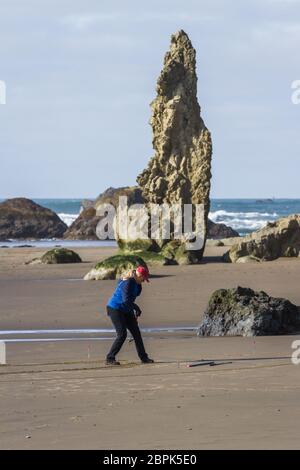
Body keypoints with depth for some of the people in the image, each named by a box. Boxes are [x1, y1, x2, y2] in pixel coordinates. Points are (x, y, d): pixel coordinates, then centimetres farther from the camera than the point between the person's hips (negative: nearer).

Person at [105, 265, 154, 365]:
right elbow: (126, 300, -28)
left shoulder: (135, 283, 6)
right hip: (115, 309, -9)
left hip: (126, 310, 9)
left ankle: (143, 357, 15)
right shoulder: (127, 283, -23)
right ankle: (110, 359, -11)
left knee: (136, 333, 7)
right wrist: (137, 308, -19)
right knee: (122, 334, -16)